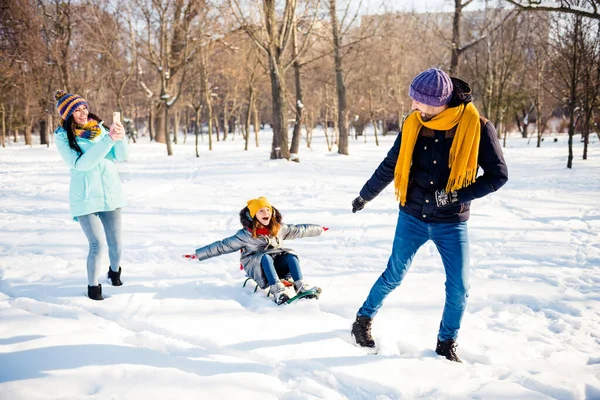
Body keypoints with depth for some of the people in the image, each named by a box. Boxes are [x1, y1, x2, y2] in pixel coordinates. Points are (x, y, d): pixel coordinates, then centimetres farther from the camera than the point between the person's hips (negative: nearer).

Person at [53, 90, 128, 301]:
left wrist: (119, 137, -21)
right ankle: (93, 285, 14)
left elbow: (120, 156, -1)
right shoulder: (63, 136, -9)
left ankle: (114, 271, 39)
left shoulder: (99, 127, 2)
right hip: (85, 198, -3)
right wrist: (108, 140, -28)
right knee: (97, 245, -9)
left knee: (116, 244, 8)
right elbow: (81, 163, -22)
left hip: (111, 194, 4)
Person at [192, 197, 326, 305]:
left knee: (290, 255, -23)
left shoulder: (279, 228, 3)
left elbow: (299, 230, 15)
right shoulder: (245, 235, -8)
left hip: (277, 265, 4)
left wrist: (319, 229, 22)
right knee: (265, 257, -35)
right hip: (256, 265, -4)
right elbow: (223, 246, -8)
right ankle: (277, 290, -48)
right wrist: (198, 254, -12)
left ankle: (301, 286, -34)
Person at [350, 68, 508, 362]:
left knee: (459, 288, 0)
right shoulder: (414, 123, -5)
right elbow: (390, 166, 9)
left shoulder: (477, 127, -14)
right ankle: (363, 320, 30)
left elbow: (498, 175, -9)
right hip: (412, 218, 1)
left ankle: (446, 344, 22)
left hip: (451, 224, -1)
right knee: (394, 276, 9)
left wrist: (457, 195, -20)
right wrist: (364, 196, 19)